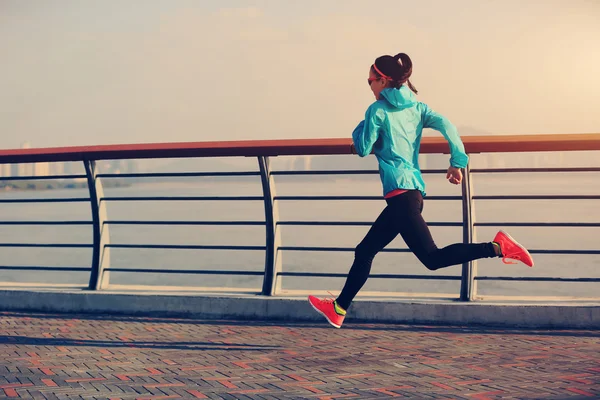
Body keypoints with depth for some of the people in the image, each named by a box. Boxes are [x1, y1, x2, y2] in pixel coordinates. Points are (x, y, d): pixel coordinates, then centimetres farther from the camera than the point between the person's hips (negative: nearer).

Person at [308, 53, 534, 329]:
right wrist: (457, 162, 1)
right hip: (415, 191, 9)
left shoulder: (378, 110, -3)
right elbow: (445, 124, 2)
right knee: (364, 251, 14)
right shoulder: (416, 107, 16)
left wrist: (360, 128, 17)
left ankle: (497, 247, -22)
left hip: (400, 192, -9)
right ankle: (338, 308, 19)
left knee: (432, 257, -13)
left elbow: (363, 149, -1)